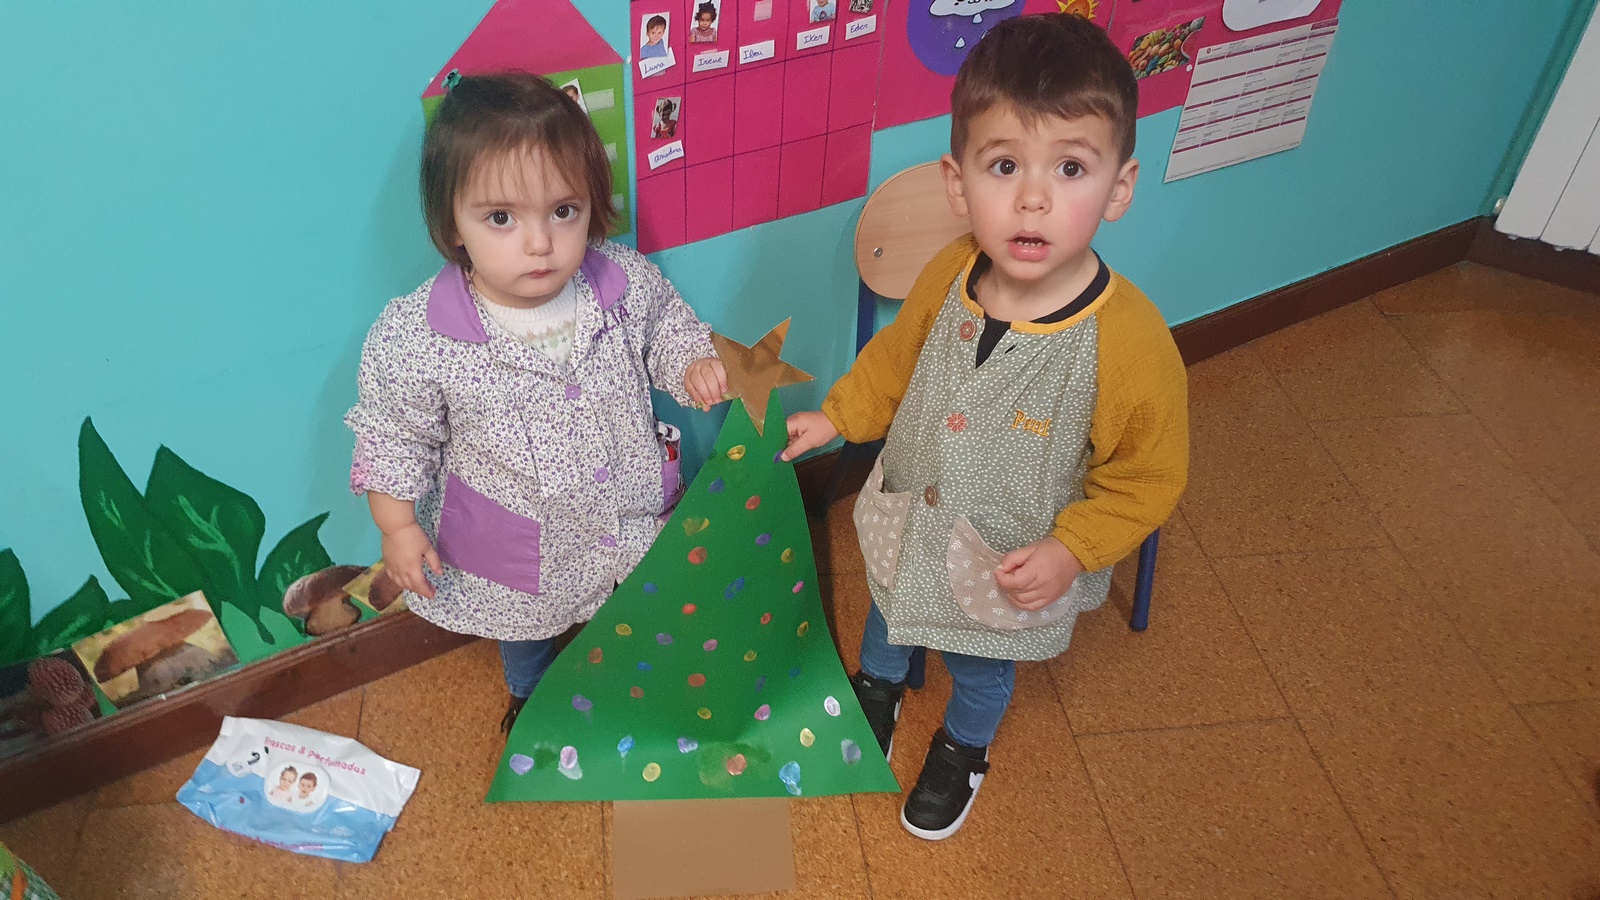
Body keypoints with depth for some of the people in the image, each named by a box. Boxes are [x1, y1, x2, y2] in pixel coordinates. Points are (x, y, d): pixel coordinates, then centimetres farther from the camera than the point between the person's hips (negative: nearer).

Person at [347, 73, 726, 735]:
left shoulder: (628, 282, -23)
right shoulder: (416, 336, -29)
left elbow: (668, 326, 0)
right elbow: (394, 431, -12)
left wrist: (694, 364, -19)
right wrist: (397, 526, -10)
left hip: (633, 514, 1)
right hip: (519, 543, -1)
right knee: (523, 630, 31)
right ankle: (530, 693, 66)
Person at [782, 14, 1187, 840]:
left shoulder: (1131, 343, -34)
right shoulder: (948, 277, -22)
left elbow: (1148, 477, -19)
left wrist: (1071, 550, -25)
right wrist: (837, 416, 5)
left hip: (1011, 574, -3)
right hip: (907, 527, 3)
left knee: (980, 667, 27)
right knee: (887, 612, 32)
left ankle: (962, 750, 61)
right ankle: (879, 685, 68)